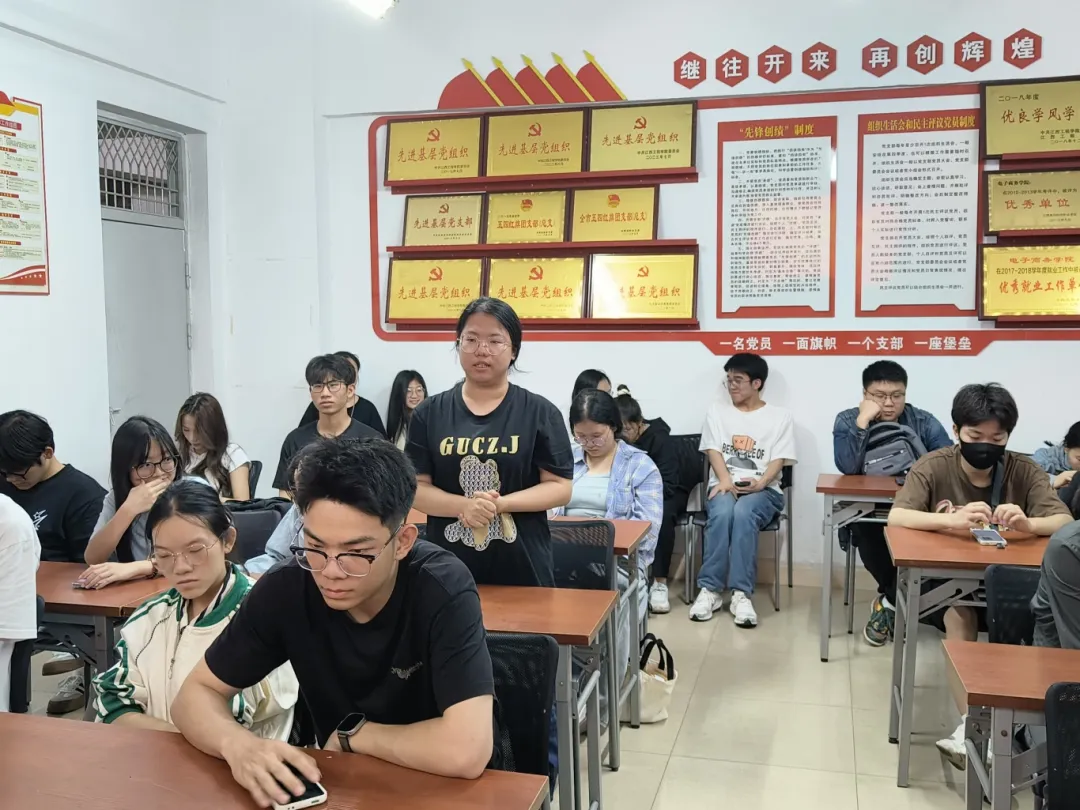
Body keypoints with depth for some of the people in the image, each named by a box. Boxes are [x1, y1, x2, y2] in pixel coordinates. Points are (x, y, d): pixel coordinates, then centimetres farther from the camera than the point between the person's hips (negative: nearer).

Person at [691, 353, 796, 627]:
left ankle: (741, 593, -34)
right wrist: (726, 480, -13)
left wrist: (761, 482, -19)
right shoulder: (717, 411, 16)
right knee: (722, 512, -35)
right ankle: (710, 589, -28)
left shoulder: (780, 417, 11)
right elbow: (713, 451, 6)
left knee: (743, 513, -36)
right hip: (724, 486, 1)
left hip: (763, 490, -1)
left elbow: (778, 459, 2)